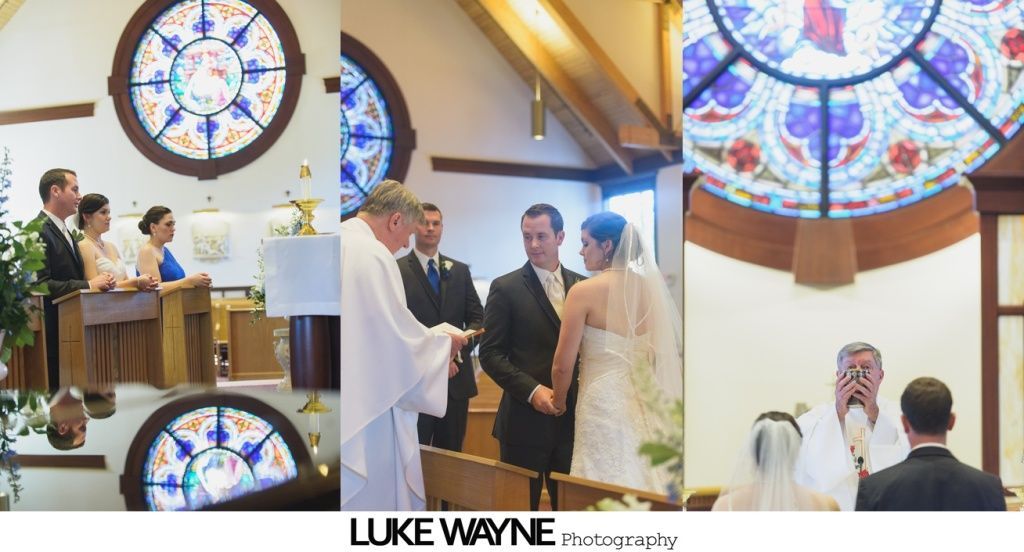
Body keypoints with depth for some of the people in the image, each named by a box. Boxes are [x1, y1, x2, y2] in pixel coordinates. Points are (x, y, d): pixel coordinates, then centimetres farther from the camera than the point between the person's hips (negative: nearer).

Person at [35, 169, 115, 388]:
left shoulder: (64, 231, 20)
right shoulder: (38, 231, -12)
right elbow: (40, 284, -21)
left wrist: (99, 281, 4)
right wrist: (89, 285, -19)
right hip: (53, 328, -9)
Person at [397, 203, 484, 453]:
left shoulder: (460, 271, 12)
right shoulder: (397, 271, -2)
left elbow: (477, 318, 9)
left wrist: (458, 351, -9)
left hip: (456, 378, 4)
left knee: (451, 454, 10)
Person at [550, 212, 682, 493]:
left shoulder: (585, 292, -10)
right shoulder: (650, 287, 5)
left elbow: (563, 365, -8)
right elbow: (667, 354, 12)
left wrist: (559, 402, 9)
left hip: (604, 404, -6)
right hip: (647, 404, 6)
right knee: (642, 481, 12)